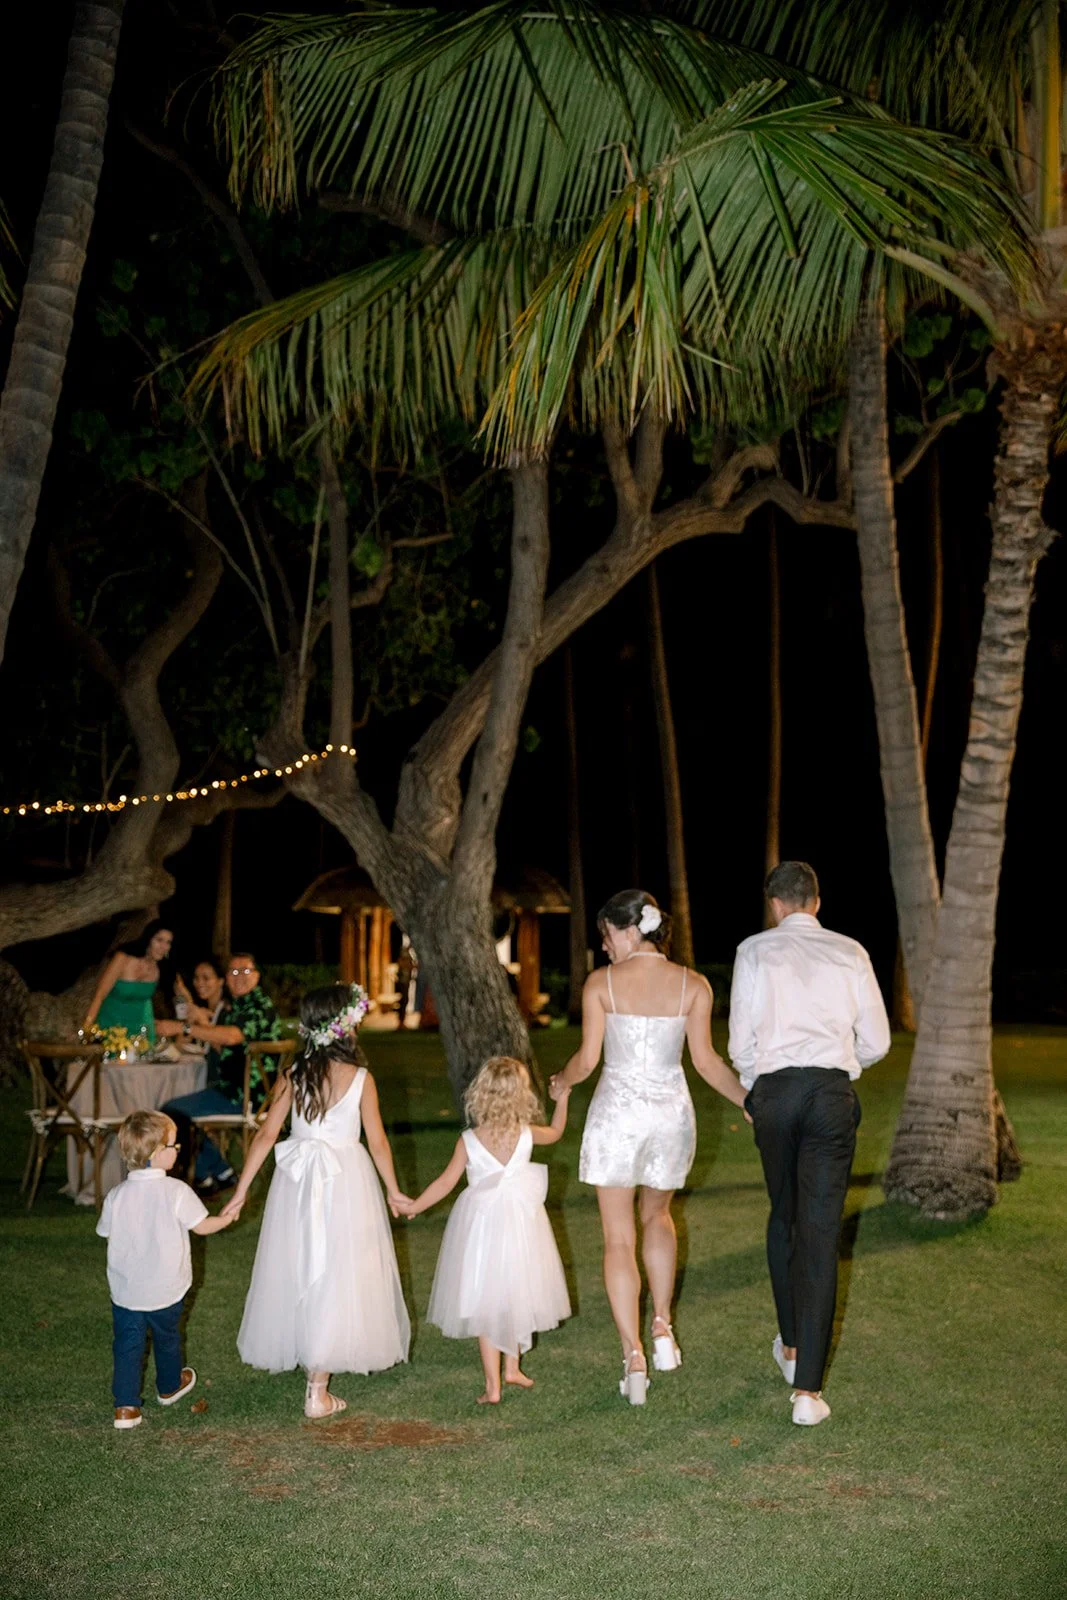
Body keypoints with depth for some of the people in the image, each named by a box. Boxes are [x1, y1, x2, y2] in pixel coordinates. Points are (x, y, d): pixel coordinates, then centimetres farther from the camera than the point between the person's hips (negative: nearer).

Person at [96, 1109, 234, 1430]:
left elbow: (107, 1234, 1)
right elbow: (201, 1226, -11)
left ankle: (126, 1406, 6)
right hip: (166, 1291, -1)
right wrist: (228, 1217, 8)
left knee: (127, 1345, 11)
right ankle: (169, 1387, 43)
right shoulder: (176, 1192, -19)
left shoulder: (116, 1196, -11)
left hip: (125, 1292, 1)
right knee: (167, 1338, 22)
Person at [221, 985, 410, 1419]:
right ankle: (318, 1390, 3)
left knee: (298, 1271, 18)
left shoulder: (292, 1076, -3)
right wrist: (393, 1190, 9)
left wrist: (241, 1191, 4)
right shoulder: (360, 1078, -9)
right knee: (335, 1278, 2)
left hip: (296, 1182, 3)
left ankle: (306, 1357, 36)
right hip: (346, 1179, -3)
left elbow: (266, 1135, -3)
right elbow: (378, 1142, -5)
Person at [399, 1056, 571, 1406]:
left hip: (481, 1224, -1)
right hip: (520, 1221, 2)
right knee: (515, 1296, 20)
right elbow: (556, 1132, 13)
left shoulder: (468, 1140, -13)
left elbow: (446, 1183, -6)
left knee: (485, 1305, 8)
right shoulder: (526, 1134, -8)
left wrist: (414, 1206, 8)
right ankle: (512, 1367, 32)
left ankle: (493, 1385, 8)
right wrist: (562, 1096, 25)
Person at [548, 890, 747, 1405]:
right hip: (672, 1112, 3)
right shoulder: (693, 985, -3)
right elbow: (705, 1061, -5)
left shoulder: (601, 983, -7)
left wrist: (562, 1083, 15)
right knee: (657, 1214, 27)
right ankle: (662, 1327, 19)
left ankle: (634, 1360, 2)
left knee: (619, 1239, 5)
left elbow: (587, 1059, -6)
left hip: (616, 1111, -2)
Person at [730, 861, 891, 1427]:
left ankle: (790, 1344, 35)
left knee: (783, 1218, 22)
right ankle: (807, 1388, -4)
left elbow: (740, 1044, 0)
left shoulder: (754, 951, 4)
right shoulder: (849, 952, 6)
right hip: (833, 1091, 0)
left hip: (774, 1089, 0)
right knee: (820, 1232, -2)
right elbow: (876, 1042, 7)